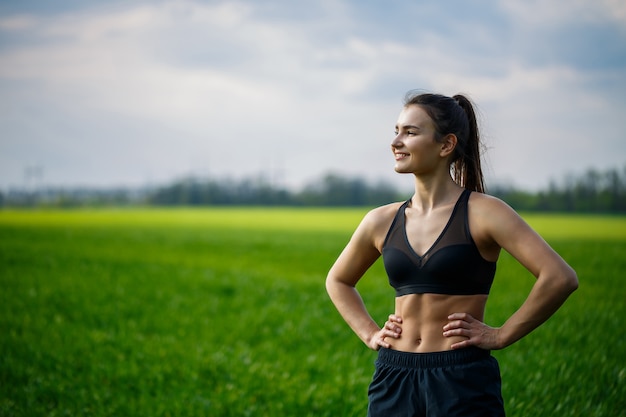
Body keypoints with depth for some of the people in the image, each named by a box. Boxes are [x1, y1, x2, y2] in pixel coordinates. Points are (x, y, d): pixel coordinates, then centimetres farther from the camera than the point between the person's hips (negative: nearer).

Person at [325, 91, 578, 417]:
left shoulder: (482, 213, -8)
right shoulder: (381, 222, 7)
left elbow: (560, 278, -17)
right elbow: (338, 280, 25)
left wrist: (501, 335, -12)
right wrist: (370, 334, 12)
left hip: (463, 381, -4)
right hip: (393, 380, 5)